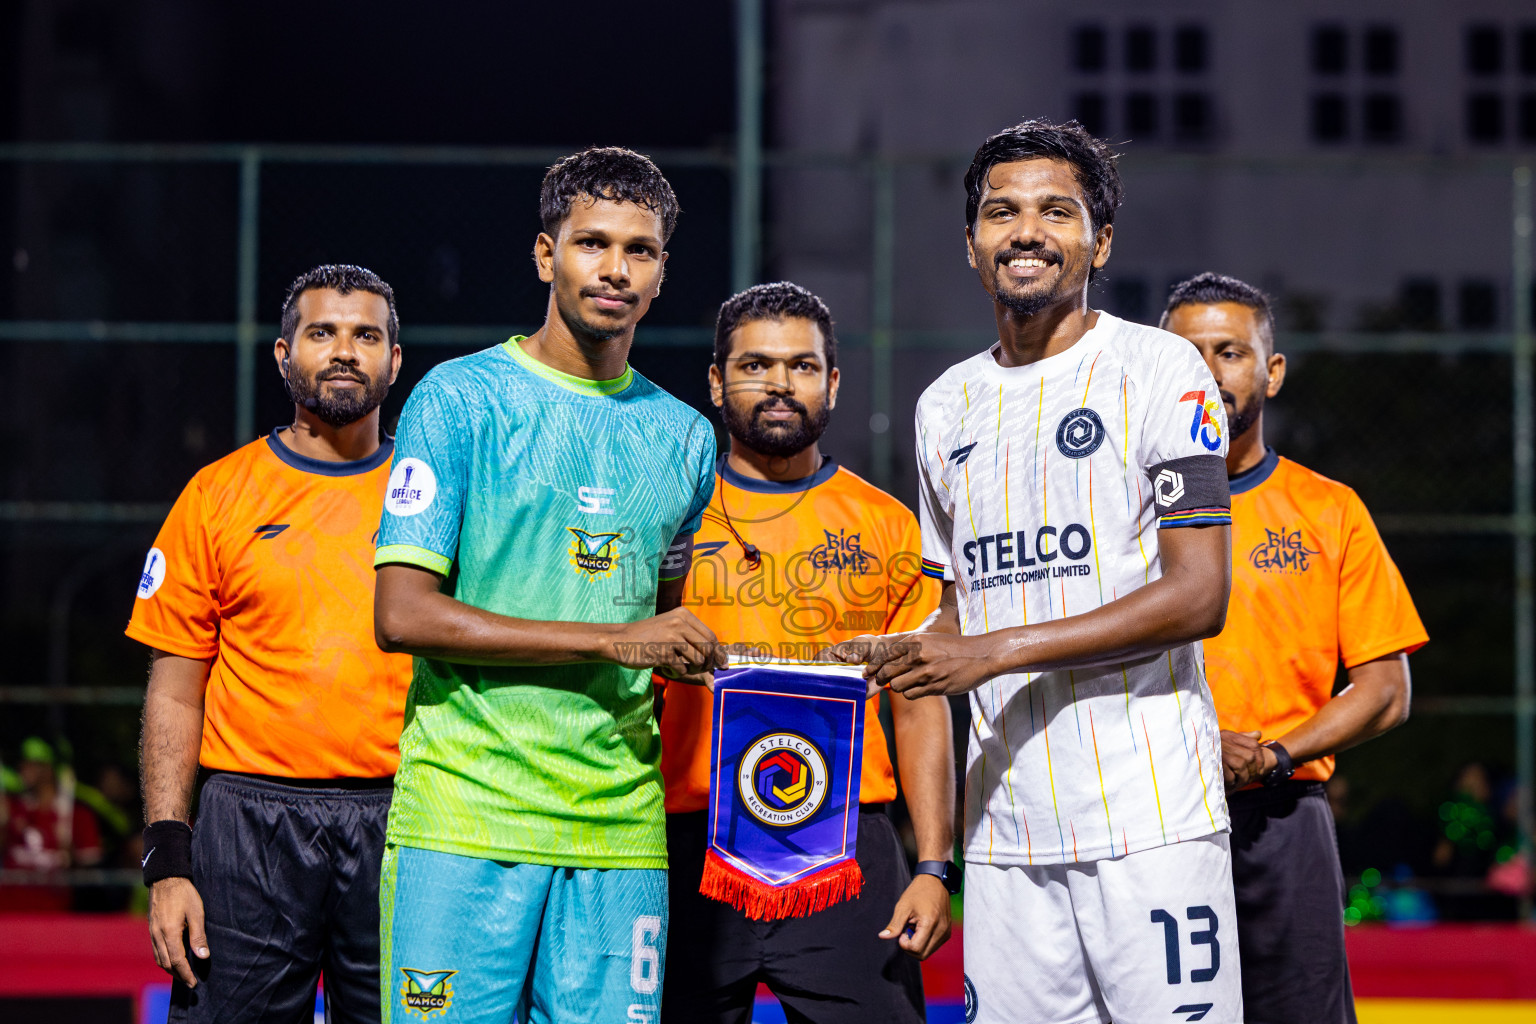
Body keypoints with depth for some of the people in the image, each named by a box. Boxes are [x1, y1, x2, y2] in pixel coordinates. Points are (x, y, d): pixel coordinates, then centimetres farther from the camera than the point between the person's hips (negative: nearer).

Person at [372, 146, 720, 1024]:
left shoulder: (685, 437, 16)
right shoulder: (460, 399, 0)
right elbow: (403, 615, -9)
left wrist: (696, 658, 5)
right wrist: (612, 640, -12)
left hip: (621, 830, 4)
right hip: (466, 819, -4)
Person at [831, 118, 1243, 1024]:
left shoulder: (1158, 367, -2)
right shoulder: (947, 405, 17)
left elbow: (1199, 596, -11)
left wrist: (997, 651, -15)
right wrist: (901, 655, 4)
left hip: (1150, 814, -5)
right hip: (1005, 828, 5)